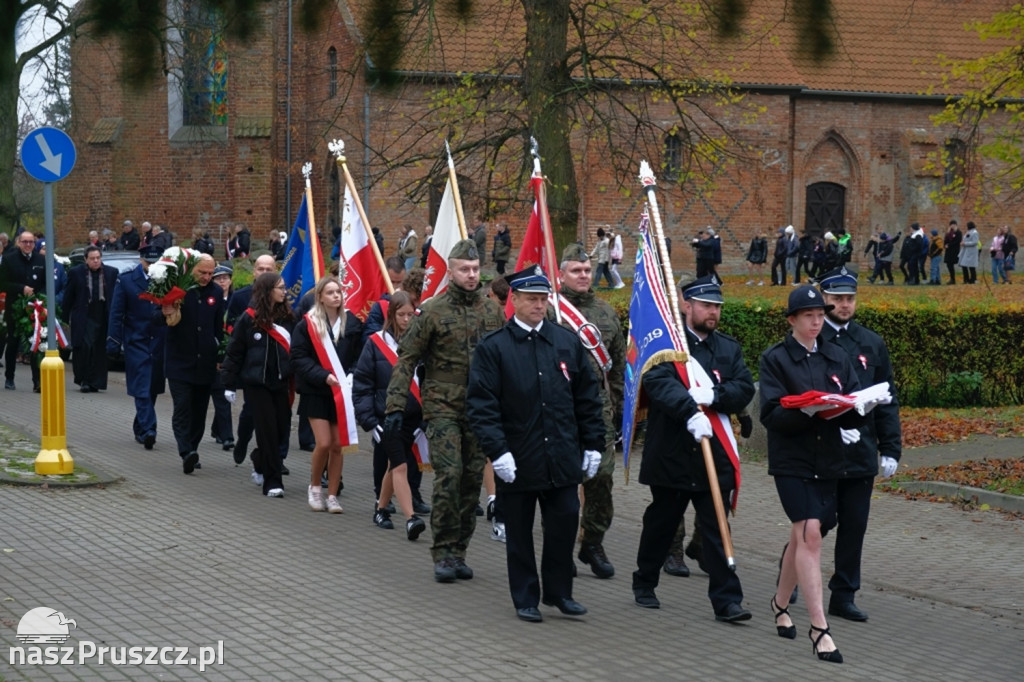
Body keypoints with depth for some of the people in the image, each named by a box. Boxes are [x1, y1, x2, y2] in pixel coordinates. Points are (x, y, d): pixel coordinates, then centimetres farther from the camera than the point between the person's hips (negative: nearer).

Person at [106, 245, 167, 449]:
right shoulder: (126, 281, 1)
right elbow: (116, 313, 0)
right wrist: (113, 341, -6)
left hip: (160, 342, 2)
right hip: (136, 342, -2)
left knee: (152, 388, 10)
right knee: (142, 389, -9)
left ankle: (140, 428, 25)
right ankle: (148, 430, -15)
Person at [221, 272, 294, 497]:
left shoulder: (286, 317, 4)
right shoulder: (249, 319, -6)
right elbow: (234, 352, -3)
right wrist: (229, 383, -4)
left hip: (280, 383, 4)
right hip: (256, 384, -4)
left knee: (282, 427, 5)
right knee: (267, 430, -4)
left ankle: (261, 463, 32)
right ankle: (272, 481, 1)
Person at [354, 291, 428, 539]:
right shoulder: (377, 343, -4)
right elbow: (361, 384, -3)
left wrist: (427, 418, -3)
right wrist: (369, 420, -9)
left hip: (412, 418, 3)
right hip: (386, 418, -3)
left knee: (395, 465, 14)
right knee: (400, 465, -11)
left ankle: (381, 508, 34)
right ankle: (410, 518, -17)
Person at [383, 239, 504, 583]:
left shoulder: (492, 311, 7)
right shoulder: (432, 311, -4)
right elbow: (406, 361, -3)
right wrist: (395, 407, -10)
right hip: (443, 408, -4)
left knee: (472, 481, 6)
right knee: (449, 476, -13)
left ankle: (458, 551, 17)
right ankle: (443, 553, -3)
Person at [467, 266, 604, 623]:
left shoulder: (568, 342, 6)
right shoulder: (492, 348, -5)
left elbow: (588, 398, 11)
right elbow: (481, 405, -9)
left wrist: (593, 445, 7)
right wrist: (497, 451, -17)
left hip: (563, 459, 3)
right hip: (517, 462, -2)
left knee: (564, 526, 5)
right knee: (519, 533, 7)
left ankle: (558, 591, 22)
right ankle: (525, 598, 20)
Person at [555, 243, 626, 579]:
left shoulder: (606, 312, 13)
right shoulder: (548, 311, -2)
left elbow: (619, 362, 17)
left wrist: (619, 405, 15)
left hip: (599, 407, 4)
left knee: (601, 477, 2)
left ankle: (593, 544, 16)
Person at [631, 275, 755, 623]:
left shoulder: (729, 348, 12)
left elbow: (745, 389, -1)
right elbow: (659, 382, -22)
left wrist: (714, 396, -20)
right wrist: (690, 413, -37)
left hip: (714, 454, 3)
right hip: (671, 453, -2)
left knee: (716, 528, -1)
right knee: (661, 523, 13)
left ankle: (727, 600, -1)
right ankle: (644, 584, 32)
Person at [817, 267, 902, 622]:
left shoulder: (871, 343, 10)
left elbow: (887, 401, 11)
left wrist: (890, 449, 6)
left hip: (860, 454, 4)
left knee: (854, 526, 6)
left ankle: (844, 596, 15)